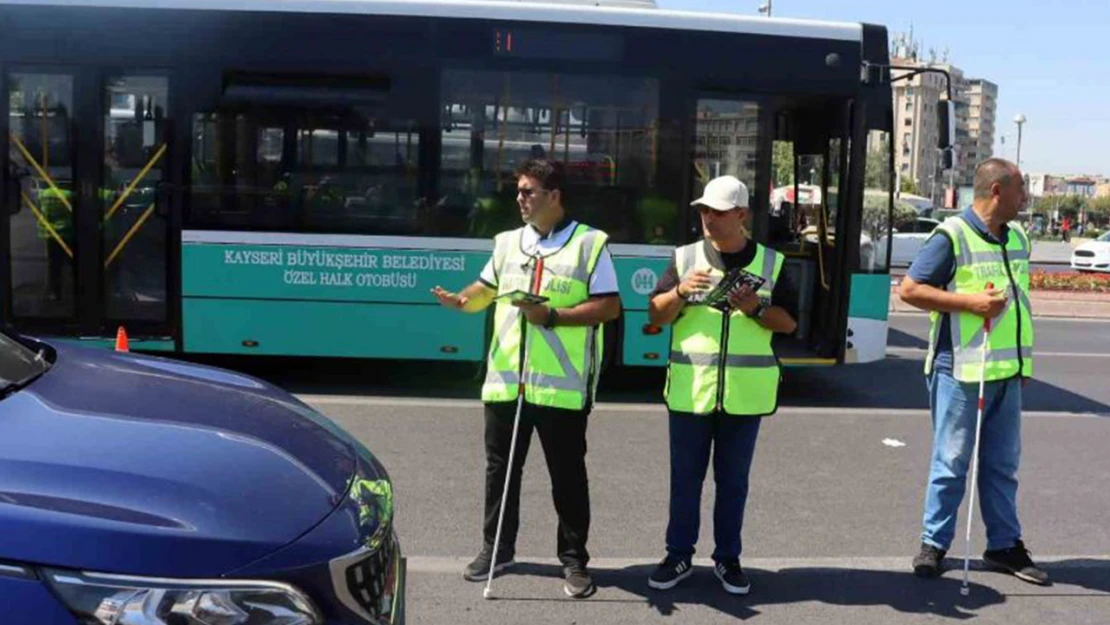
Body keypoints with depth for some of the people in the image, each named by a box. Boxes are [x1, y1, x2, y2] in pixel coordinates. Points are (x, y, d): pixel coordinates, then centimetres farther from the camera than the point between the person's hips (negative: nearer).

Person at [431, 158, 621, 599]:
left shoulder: (589, 243, -4)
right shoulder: (508, 242, 13)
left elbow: (609, 306, -8)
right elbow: (486, 289, 21)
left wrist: (552, 316, -18)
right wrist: (461, 300, -2)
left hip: (561, 386, -5)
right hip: (505, 380, 5)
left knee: (567, 476, 5)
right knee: (500, 469, 13)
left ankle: (574, 560, 16)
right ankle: (496, 548, 28)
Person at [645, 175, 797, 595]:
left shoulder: (770, 263, 4)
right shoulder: (686, 258, 4)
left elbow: (789, 322, 4)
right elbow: (656, 316, 3)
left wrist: (756, 309, -14)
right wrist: (680, 292, -15)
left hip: (745, 394, 0)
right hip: (690, 391, 0)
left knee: (733, 480, 11)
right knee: (685, 478, 8)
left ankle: (727, 557, 24)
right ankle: (679, 555, 21)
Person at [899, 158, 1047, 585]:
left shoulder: (1017, 238, 14)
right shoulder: (952, 236, -10)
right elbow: (910, 290, -12)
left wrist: (1022, 358, 21)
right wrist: (970, 302, -18)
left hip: (1007, 371, 7)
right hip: (960, 370, -7)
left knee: (1002, 464, 13)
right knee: (952, 462, 1)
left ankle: (1004, 544, 24)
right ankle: (934, 543, 13)